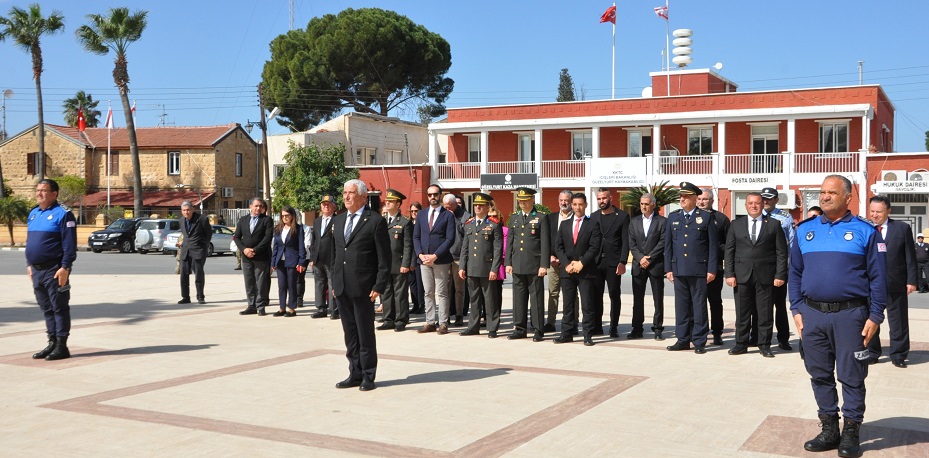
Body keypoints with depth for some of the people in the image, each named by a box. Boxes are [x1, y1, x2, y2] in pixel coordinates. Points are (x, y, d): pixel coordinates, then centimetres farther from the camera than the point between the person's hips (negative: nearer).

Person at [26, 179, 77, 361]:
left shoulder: (62, 214, -9)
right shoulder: (33, 214, 16)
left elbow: (70, 244, -15)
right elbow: (29, 241, 22)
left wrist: (65, 267, -20)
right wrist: (29, 264, 17)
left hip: (54, 271, -8)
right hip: (37, 270, 8)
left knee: (59, 308, -2)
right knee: (46, 308, 13)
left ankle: (61, 346, 3)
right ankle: (52, 342, 21)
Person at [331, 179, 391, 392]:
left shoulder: (375, 221, -6)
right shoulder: (338, 220, 14)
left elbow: (384, 258, -8)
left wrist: (379, 286, -13)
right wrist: (334, 282, 13)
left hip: (363, 287, -6)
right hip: (342, 287, 6)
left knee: (365, 333, 2)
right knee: (350, 334, 12)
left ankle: (368, 376, 13)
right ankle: (355, 374, 21)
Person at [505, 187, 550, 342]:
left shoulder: (540, 218, -2)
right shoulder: (514, 217, 13)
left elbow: (545, 243, -5)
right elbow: (509, 241, 14)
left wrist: (544, 265, -11)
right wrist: (508, 263, 8)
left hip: (534, 265, -5)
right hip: (518, 265, 5)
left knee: (536, 298, 0)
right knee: (519, 298, 8)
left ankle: (538, 330, 6)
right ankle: (520, 328, 16)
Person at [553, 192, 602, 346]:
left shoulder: (593, 224, 2)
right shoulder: (564, 224, 13)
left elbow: (594, 247, -6)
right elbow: (558, 246, 6)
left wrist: (581, 263, -14)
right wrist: (567, 263, -7)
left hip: (586, 270, -3)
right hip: (567, 270, 3)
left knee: (588, 305, -2)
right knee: (568, 305, 7)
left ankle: (588, 335, 3)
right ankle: (566, 334, 13)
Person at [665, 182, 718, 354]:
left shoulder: (705, 217, 1)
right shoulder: (673, 217, 11)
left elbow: (712, 245, 0)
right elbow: (668, 245, 12)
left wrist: (711, 269, -5)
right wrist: (668, 268, 7)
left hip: (699, 270, -3)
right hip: (679, 270, 3)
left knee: (699, 306, 1)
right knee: (681, 306, 7)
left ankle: (699, 342, 8)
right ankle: (683, 340, 15)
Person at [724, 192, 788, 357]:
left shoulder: (774, 225, 5)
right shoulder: (736, 224, 10)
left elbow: (781, 251, 2)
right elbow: (729, 251, 7)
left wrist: (780, 275, -6)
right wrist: (729, 274, -2)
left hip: (765, 276, -1)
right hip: (742, 275, 1)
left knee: (765, 313, 3)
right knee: (742, 312, 5)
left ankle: (764, 345, 13)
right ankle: (741, 344, 13)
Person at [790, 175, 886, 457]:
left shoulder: (865, 231, -1)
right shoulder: (805, 230, 10)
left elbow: (878, 277, -2)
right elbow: (795, 273, 12)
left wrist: (875, 317, -7)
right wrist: (797, 310, 6)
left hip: (850, 315, -4)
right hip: (813, 314, 4)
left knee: (851, 376, 3)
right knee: (820, 374, 10)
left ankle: (851, 433, 15)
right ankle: (829, 430, 22)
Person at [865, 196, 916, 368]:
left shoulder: (902, 228, 1)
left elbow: (910, 257, 1)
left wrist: (911, 280, -3)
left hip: (896, 284, 0)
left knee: (898, 321, 7)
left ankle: (898, 355, 18)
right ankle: (872, 353, 20)